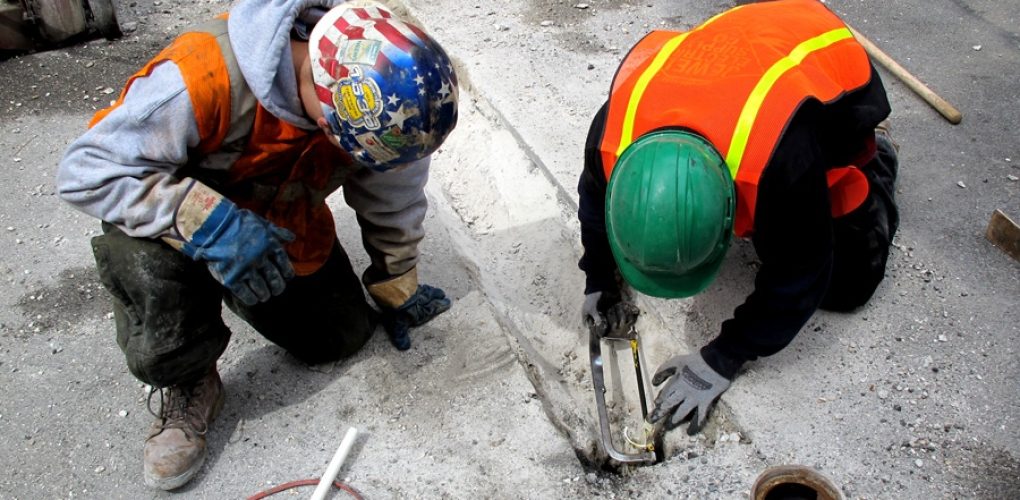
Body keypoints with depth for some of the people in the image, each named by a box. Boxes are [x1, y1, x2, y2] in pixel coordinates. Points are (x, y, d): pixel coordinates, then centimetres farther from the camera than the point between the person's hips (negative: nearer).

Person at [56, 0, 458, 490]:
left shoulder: (378, 92, -22)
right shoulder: (205, 78, -39)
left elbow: (392, 202, -5)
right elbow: (85, 171, -30)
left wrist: (398, 291, 7)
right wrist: (208, 221, -43)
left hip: (283, 230, 5)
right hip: (169, 218, -4)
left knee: (339, 337, 7)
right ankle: (187, 388, 1)